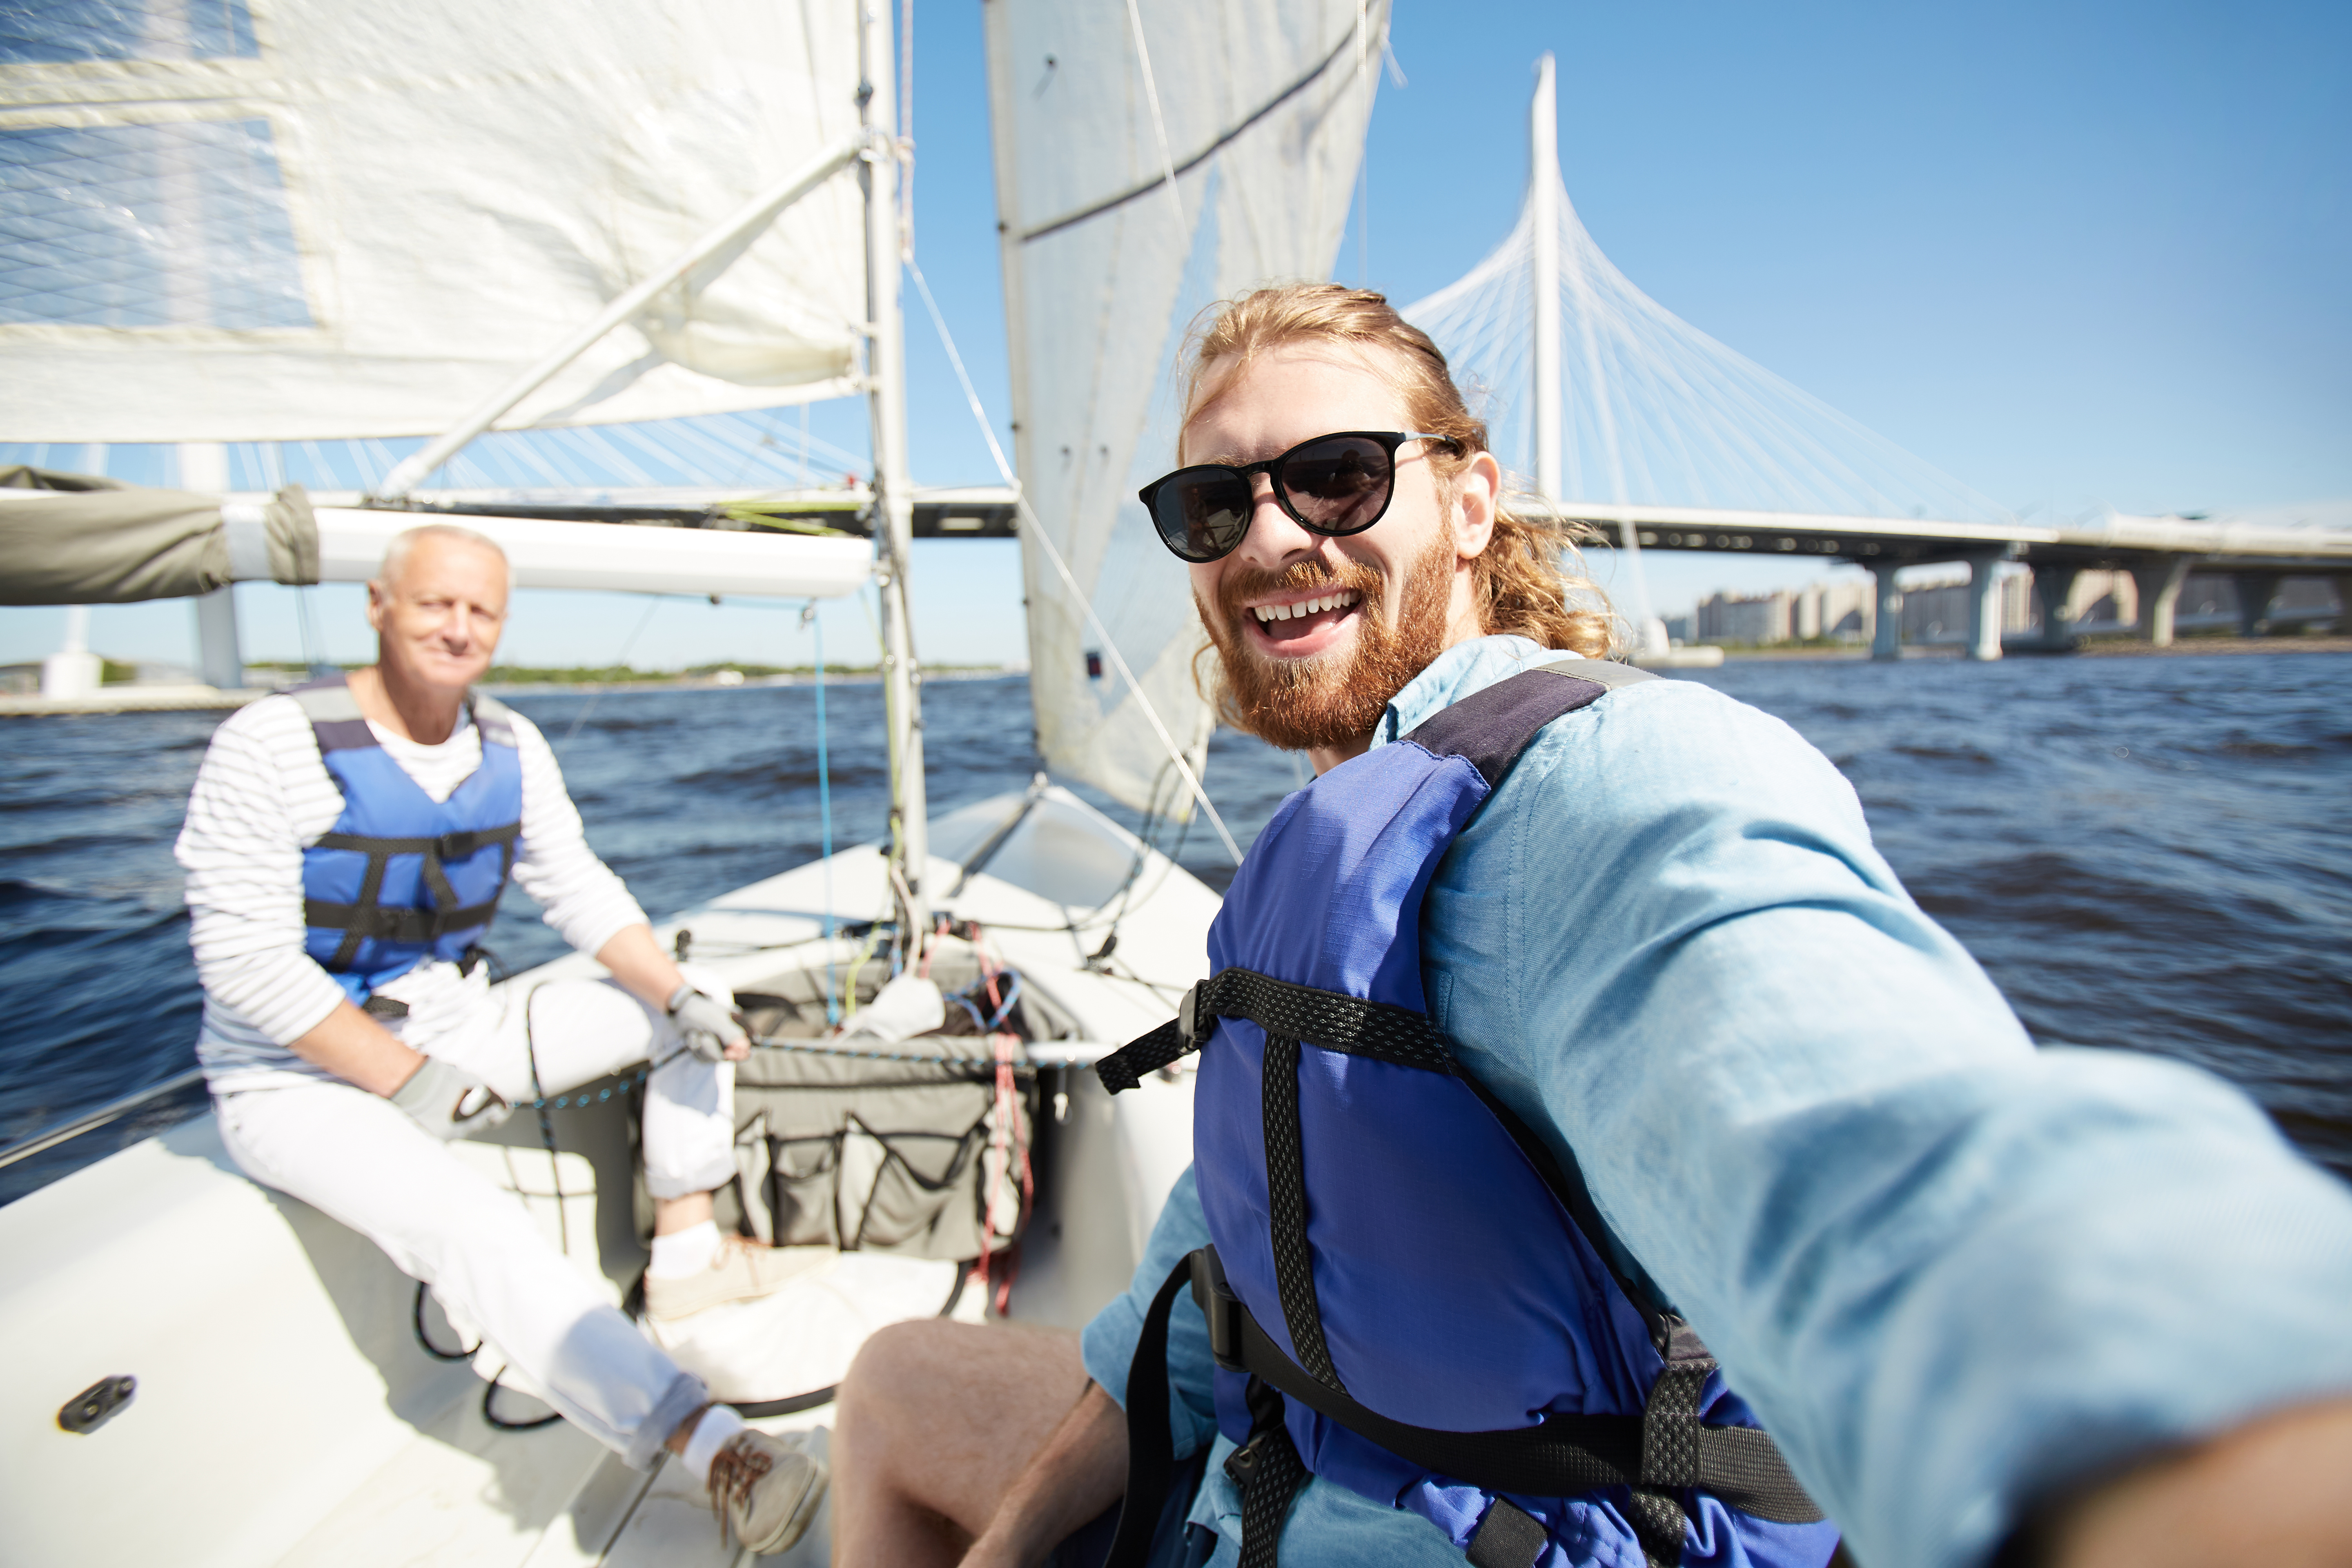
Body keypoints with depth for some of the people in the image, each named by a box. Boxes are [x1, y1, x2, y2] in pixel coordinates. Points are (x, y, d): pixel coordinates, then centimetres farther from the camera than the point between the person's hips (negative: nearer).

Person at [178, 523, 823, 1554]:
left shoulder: (511, 749, 1)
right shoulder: (272, 744, -16)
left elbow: (581, 892, 2)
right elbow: (244, 962, -19)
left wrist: (679, 995, -12)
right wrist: (404, 1079, -22)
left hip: (458, 1028, 6)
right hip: (303, 1080, -6)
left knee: (696, 1009, -1)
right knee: (475, 1231, -32)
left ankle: (686, 1255, 8)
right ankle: (708, 1444, -35)